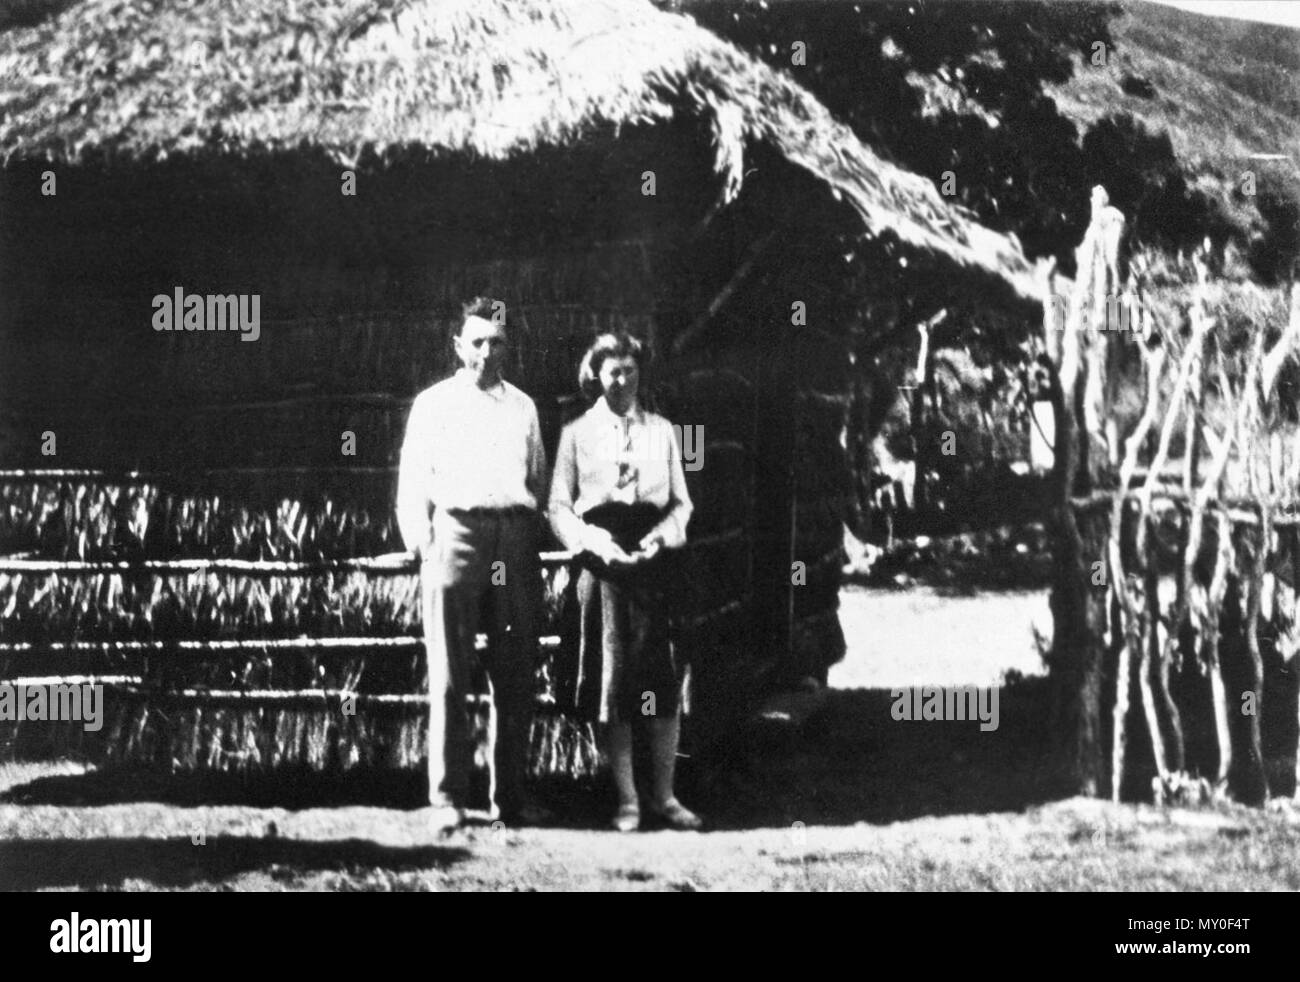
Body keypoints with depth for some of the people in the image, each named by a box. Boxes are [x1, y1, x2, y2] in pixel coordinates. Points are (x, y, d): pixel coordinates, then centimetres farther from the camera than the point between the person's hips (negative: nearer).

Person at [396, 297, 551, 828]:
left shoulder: (522, 406, 19)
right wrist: (422, 547, -3)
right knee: (450, 675, -4)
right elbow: (412, 484, 7)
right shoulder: (433, 404, 10)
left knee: (517, 675, 2)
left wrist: (529, 539, 6)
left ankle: (512, 794, 9)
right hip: (457, 530, -3)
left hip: (516, 535, 3)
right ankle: (447, 797, -1)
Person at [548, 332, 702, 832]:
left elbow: (682, 501, 12)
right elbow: (558, 506, 3)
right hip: (602, 563, -1)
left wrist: (663, 534, -8)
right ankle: (626, 799, 9)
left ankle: (664, 795, 8)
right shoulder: (577, 433, 7)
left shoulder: (661, 430, 13)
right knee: (613, 682, 0)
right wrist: (594, 541, -14)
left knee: (665, 681, -2)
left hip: (655, 561, 2)